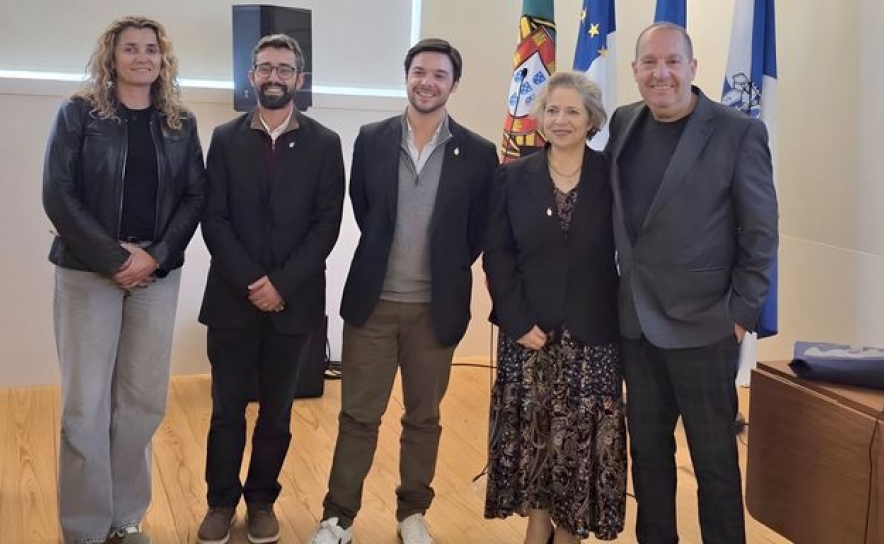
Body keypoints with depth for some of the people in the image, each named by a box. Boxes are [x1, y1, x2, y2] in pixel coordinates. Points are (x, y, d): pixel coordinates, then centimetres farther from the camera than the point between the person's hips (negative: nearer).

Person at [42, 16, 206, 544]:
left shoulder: (181, 123, 9)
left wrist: (155, 256, -9)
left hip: (158, 275, 3)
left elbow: (196, 196, 4)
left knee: (143, 402, 5)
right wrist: (113, 258, -13)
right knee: (86, 407, -2)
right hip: (89, 273, -2)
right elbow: (58, 194, -6)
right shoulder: (78, 113, 1)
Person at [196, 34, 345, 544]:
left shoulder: (324, 143, 2)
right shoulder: (226, 138, 5)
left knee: (277, 409, 10)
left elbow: (327, 223, -4)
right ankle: (222, 501, 24)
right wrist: (251, 281, -13)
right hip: (233, 296, 1)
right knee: (228, 408, 8)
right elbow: (214, 219, -1)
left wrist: (282, 283, -13)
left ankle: (262, 499, 26)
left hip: (293, 299, 0)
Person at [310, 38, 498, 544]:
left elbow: (479, 232, 3)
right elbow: (362, 210, 10)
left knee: (424, 418, 13)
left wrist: (444, 271, 4)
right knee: (358, 416, 7)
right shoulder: (371, 140, 1)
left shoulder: (478, 153, -3)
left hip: (436, 306, 0)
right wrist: (387, 257, 8)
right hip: (373, 300, 1)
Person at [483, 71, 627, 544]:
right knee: (531, 429, 7)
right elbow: (496, 253, -1)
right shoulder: (513, 177, 2)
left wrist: (628, 323, -6)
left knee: (583, 434, 4)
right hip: (527, 330, 1)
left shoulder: (613, 177, 0)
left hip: (593, 332, -1)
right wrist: (518, 321, -10)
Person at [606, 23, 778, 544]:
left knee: (714, 456, 7)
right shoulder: (624, 124, 6)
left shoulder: (738, 132, -10)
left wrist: (742, 313, -10)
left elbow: (761, 232, -7)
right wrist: (623, 295, 9)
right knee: (647, 448, 16)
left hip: (702, 323, -5)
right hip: (637, 321, 5)